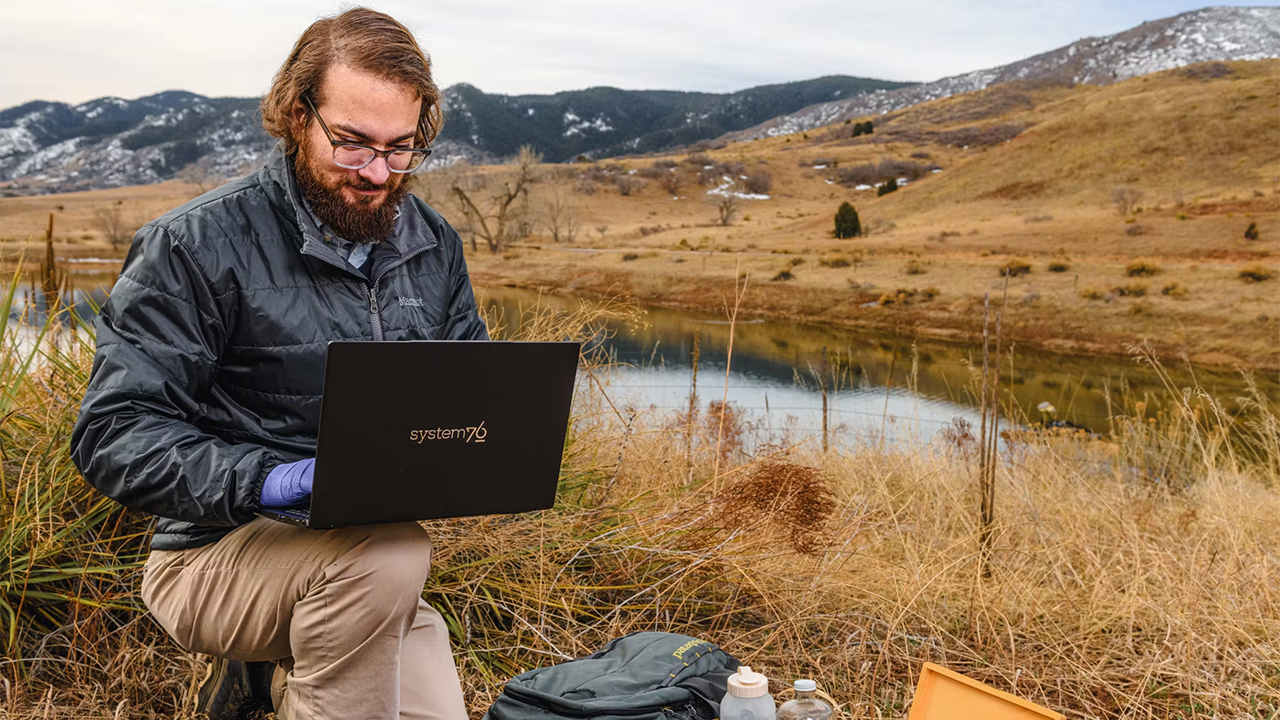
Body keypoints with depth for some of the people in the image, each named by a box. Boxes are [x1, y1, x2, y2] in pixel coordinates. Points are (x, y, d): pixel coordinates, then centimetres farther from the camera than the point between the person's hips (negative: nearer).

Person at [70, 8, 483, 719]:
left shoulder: (434, 245, 4)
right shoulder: (196, 246, -14)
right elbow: (114, 430, -17)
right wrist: (265, 479, -32)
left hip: (367, 568, 6)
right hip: (215, 552, -6)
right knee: (388, 554, -35)